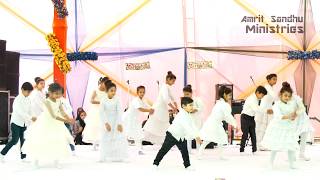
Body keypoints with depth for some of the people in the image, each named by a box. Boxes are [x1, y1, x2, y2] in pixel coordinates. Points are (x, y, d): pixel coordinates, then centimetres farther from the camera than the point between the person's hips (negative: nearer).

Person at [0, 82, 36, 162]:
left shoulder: (28, 100, 5)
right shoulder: (18, 99, -16)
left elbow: (30, 111, 8)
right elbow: (20, 112, -27)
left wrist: (30, 122, 1)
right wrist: (31, 118, -34)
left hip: (24, 123, 6)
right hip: (16, 122, -6)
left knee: (23, 140, 4)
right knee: (15, 140, -9)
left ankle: (23, 156, 8)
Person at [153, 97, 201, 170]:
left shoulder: (188, 115, 2)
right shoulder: (182, 115, -28)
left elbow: (192, 126, 1)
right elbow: (187, 127, -35)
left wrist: (197, 136, -11)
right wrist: (195, 136, -38)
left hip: (181, 136, 8)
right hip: (172, 135, -8)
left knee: (184, 151, 3)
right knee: (164, 149, -2)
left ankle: (187, 165, 11)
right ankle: (156, 163, 8)